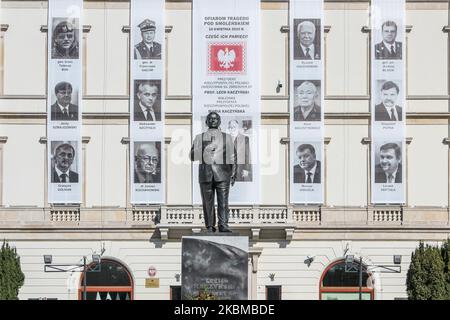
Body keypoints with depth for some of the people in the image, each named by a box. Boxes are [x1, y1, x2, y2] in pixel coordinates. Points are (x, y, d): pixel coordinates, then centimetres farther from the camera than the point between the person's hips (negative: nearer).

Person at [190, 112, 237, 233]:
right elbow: (192, 156, 9)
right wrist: (206, 149, -8)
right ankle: (210, 227, 2)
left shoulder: (227, 137, 17)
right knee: (207, 202, -2)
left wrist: (233, 173, 4)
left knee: (223, 201, -12)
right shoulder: (199, 137, 17)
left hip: (222, 174, -1)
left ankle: (223, 225, -16)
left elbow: (232, 156, 14)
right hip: (205, 174, 1)